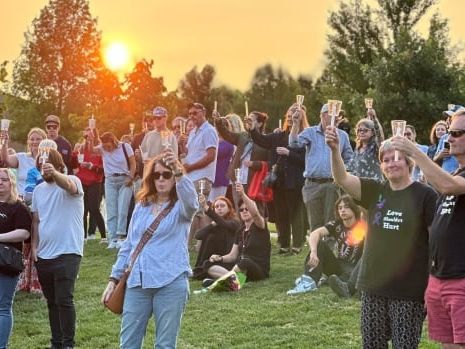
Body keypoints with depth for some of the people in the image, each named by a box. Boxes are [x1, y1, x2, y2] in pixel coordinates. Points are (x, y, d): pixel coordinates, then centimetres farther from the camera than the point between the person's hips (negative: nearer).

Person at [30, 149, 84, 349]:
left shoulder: (72, 181, -7)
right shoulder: (39, 190, 12)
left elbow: (68, 185, -32)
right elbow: (36, 220, 15)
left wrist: (54, 173, -53)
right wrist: (34, 246, 4)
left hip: (67, 253, -6)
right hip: (43, 255, 6)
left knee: (64, 300, -12)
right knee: (52, 302, 12)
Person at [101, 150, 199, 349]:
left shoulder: (180, 207, -1)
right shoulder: (142, 206, 13)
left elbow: (191, 202, -27)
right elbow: (128, 245, 17)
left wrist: (178, 171, -40)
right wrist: (114, 278, 13)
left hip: (170, 283, -4)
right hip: (137, 283, 4)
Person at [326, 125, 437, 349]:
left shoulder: (424, 195, -7)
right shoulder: (375, 191, 7)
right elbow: (342, 179, -5)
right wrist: (335, 149, -23)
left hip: (409, 289, -5)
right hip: (373, 285, 5)